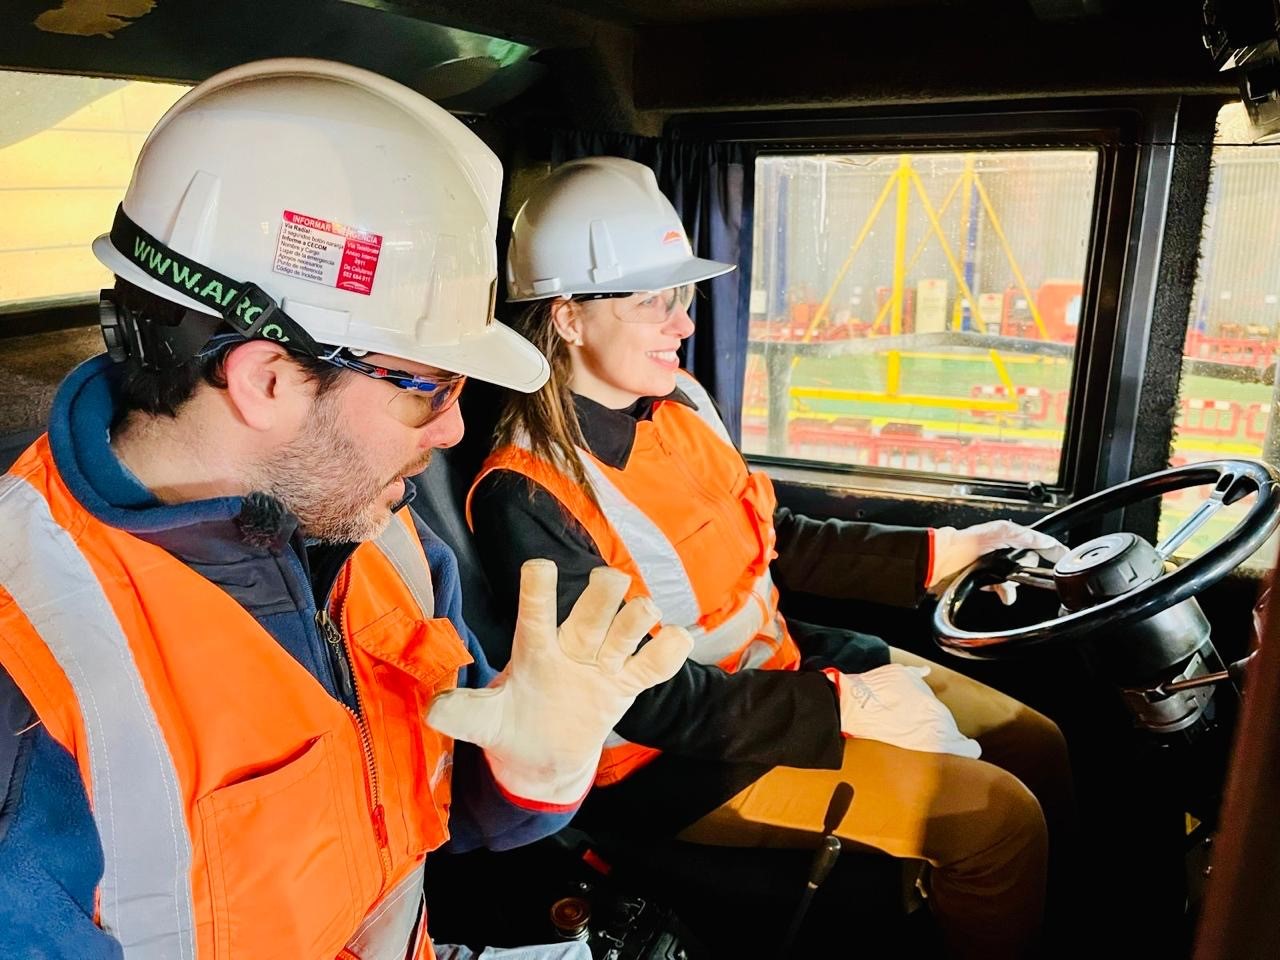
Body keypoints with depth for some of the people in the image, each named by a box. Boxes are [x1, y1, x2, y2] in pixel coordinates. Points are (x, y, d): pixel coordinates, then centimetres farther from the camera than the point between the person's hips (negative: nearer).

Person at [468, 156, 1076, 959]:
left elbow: (778, 541, 10)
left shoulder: (677, 406, 0)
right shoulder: (527, 499, -22)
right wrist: (842, 706, -22)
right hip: (687, 757, -7)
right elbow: (642, 698, -22)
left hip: (785, 667, 8)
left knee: (1039, 748, 8)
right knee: (999, 817, -14)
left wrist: (945, 551, 4)